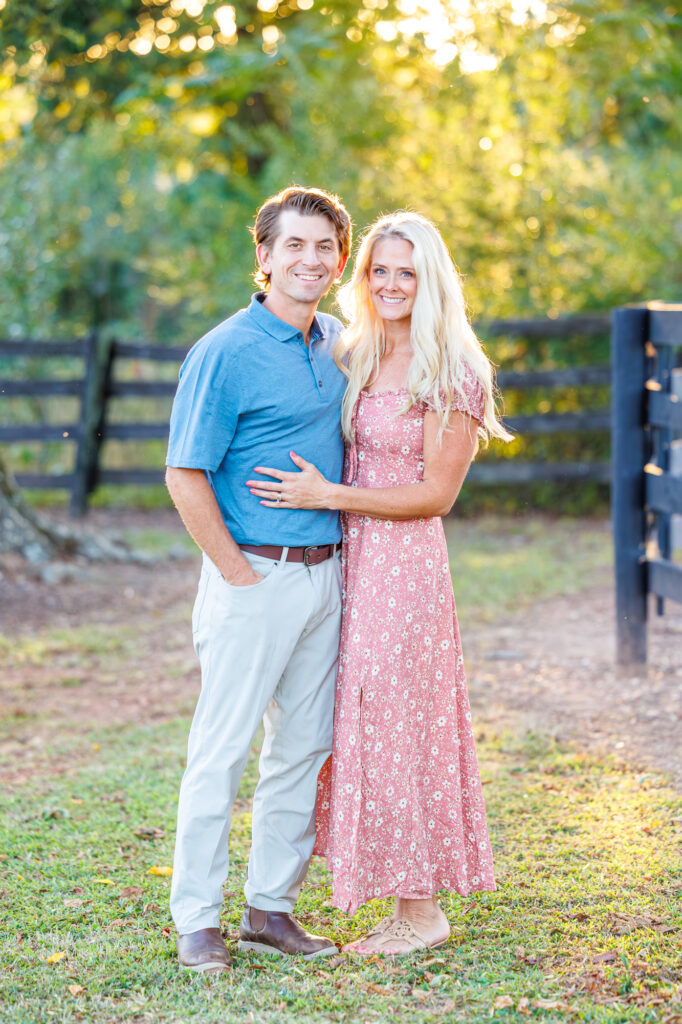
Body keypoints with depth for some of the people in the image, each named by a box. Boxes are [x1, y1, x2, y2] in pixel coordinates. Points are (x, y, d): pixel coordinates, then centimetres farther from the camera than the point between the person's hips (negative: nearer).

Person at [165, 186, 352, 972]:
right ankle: (196, 920, 6)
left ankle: (271, 907, 21)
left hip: (325, 575, 7)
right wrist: (238, 574, -13)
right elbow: (185, 477, -12)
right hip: (254, 576, -7)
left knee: (305, 746, 10)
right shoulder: (226, 353, -12)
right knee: (222, 747, -2)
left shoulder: (336, 343, 10)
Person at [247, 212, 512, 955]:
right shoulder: (354, 357, 11)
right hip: (348, 560, 7)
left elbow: (437, 494, -12)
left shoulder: (451, 375, -10)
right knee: (361, 728, 9)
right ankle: (409, 907, 17)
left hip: (405, 565, -7)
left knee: (395, 727, -2)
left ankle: (421, 914, 10)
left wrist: (329, 496, -16)